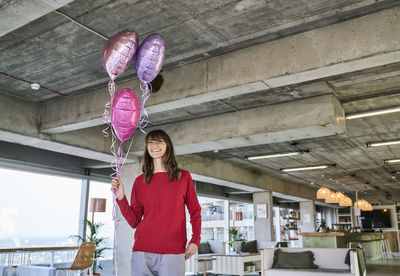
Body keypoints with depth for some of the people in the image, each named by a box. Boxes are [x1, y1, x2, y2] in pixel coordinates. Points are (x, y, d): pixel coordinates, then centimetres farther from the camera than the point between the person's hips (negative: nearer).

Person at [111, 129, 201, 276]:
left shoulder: (183, 177, 6)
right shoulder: (140, 181, 8)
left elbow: (195, 211, 10)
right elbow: (134, 221, 6)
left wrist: (195, 240, -1)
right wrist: (121, 197, -6)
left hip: (173, 253, -1)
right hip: (143, 252, 1)